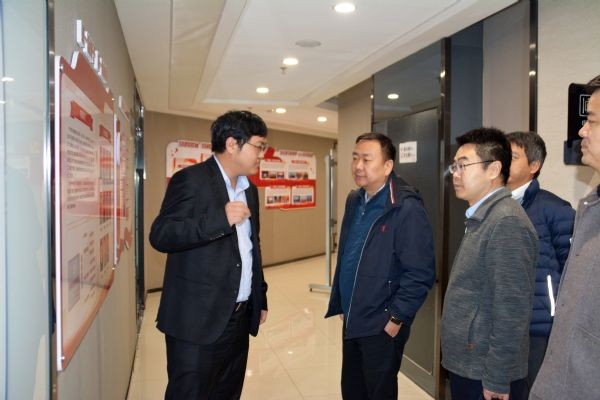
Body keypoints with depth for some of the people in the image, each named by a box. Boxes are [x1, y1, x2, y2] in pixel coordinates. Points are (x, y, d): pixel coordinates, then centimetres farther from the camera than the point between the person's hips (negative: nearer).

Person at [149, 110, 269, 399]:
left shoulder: (249, 190, 14)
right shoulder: (191, 180, -10)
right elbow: (159, 235, -19)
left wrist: (260, 298, 21)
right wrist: (220, 219, -27)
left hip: (240, 318, 7)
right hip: (198, 320, -7)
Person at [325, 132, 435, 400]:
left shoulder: (407, 209, -19)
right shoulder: (354, 202, 5)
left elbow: (420, 273, -19)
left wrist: (396, 318, -15)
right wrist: (341, 305, 13)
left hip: (381, 326, -7)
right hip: (352, 322, 7)